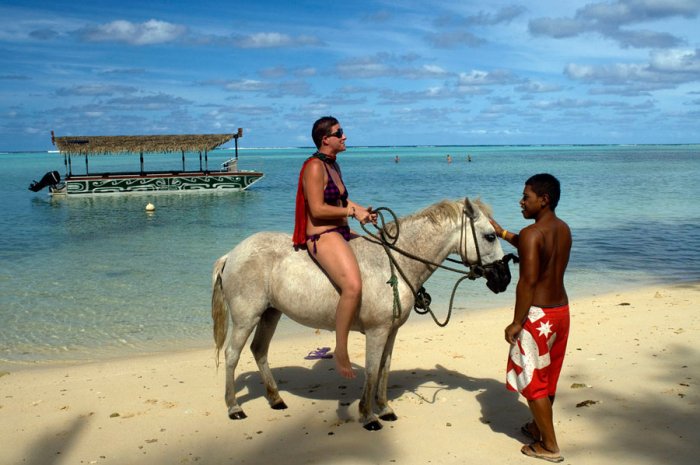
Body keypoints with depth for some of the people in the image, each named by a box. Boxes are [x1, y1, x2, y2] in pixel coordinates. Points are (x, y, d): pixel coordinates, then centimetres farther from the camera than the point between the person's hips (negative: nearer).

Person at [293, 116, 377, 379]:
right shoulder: (315, 167, -13)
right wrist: (353, 212, -14)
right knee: (353, 286, -30)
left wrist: (362, 209, 11)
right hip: (321, 236, -11)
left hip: (341, 233, 11)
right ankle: (340, 350, -20)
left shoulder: (333, 165, 17)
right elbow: (317, 209, -19)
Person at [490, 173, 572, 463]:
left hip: (538, 315, -8)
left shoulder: (532, 233, -20)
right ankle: (539, 427, 39)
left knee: (532, 380, 5)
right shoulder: (563, 230, 6)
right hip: (561, 309, 8)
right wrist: (502, 232, 25)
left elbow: (528, 282, -24)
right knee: (548, 377, 22)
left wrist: (516, 323, -18)